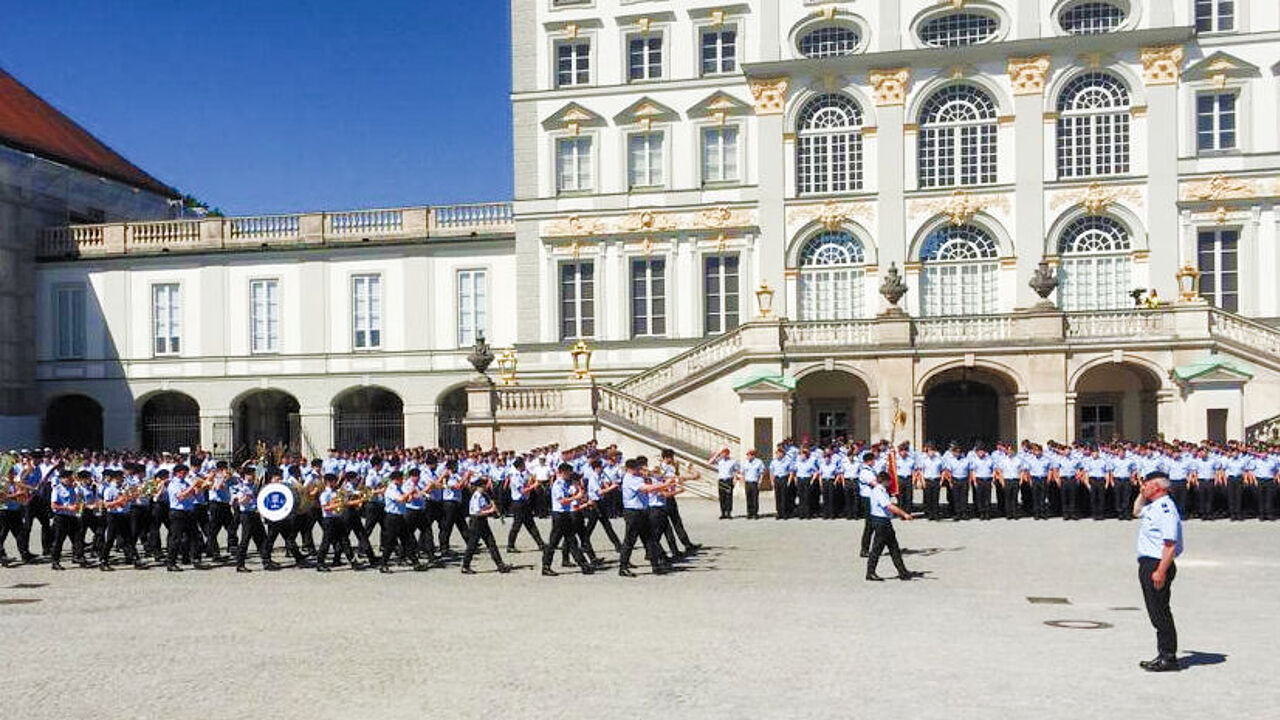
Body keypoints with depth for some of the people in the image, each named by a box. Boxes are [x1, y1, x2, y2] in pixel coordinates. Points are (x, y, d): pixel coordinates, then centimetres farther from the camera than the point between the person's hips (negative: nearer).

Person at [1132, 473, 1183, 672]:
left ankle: (1168, 657, 2)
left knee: (1160, 612, -5)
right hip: (1147, 564, 10)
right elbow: (1137, 512, 38)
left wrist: (1161, 571, -27)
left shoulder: (1166, 508, -17)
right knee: (1156, 613, 14)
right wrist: (1142, 495, 21)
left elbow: (1171, 545, -23)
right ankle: (1163, 655, 21)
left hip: (1158, 565, -10)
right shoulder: (1152, 507, 14)